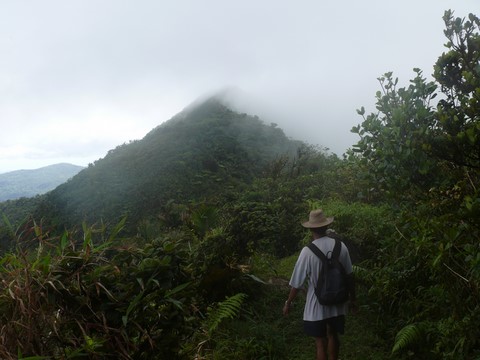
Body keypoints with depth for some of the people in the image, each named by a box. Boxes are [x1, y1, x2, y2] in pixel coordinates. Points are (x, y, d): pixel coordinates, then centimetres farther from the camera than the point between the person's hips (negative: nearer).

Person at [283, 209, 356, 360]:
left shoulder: (307, 251, -20)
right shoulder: (341, 246, -9)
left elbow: (297, 283, -13)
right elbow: (349, 275, 1)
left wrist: (288, 302, 3)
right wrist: (352, 298, 16)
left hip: (317, 305, -4)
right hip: (337, 302, 4)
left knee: (321, 342, 11)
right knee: (333, 335, 25)